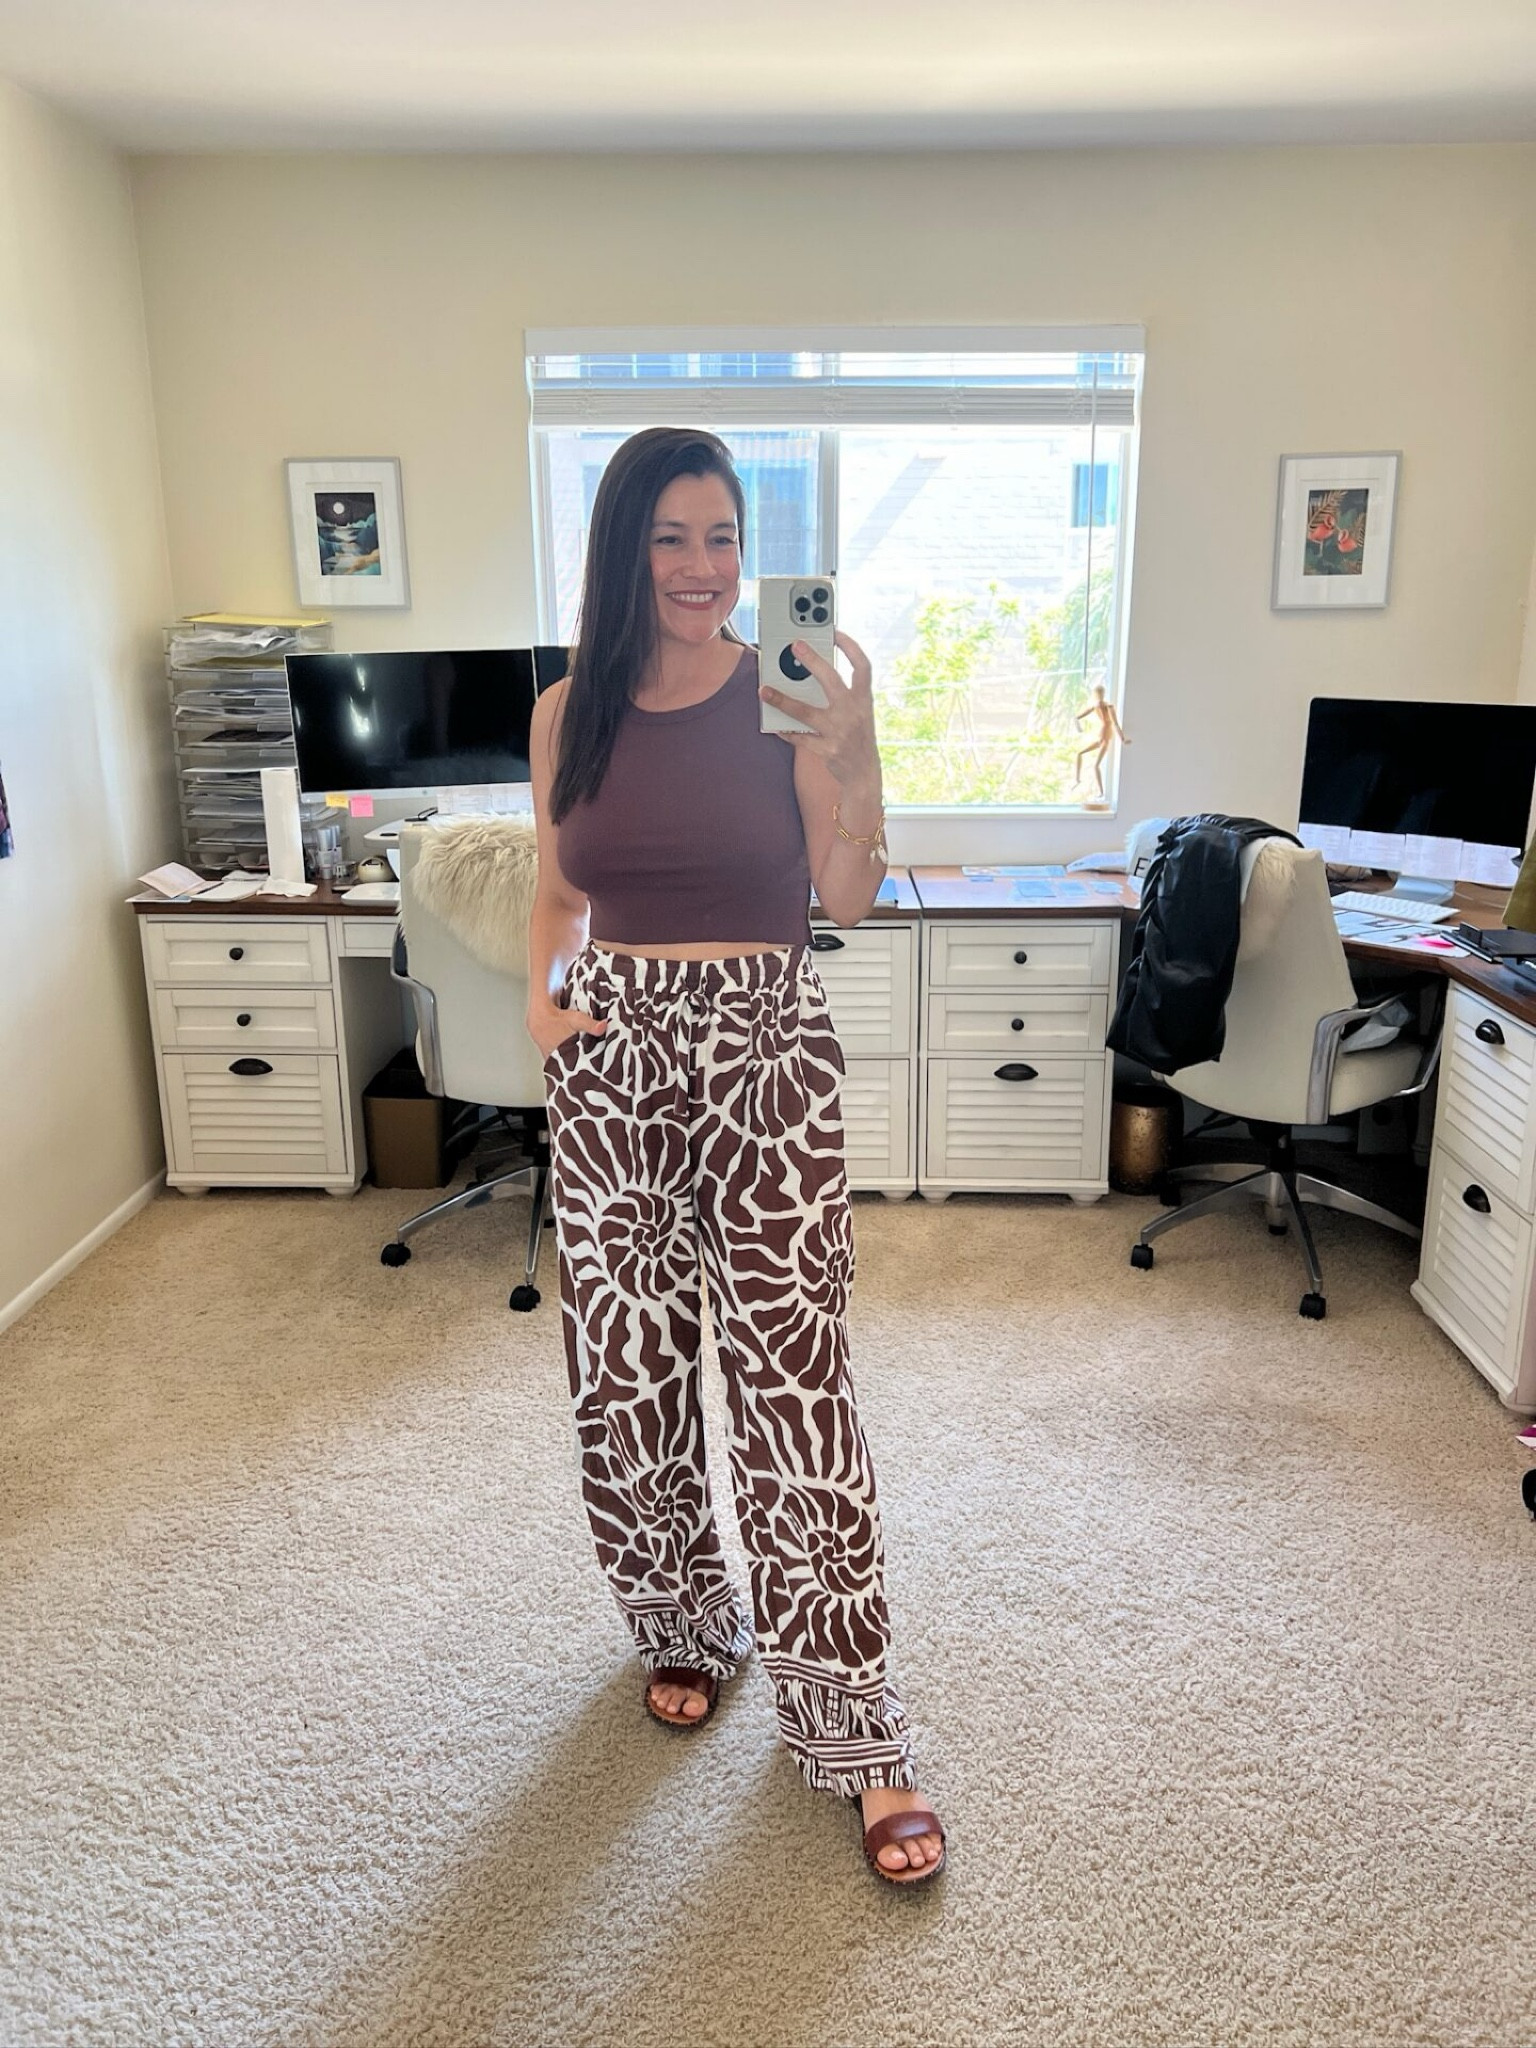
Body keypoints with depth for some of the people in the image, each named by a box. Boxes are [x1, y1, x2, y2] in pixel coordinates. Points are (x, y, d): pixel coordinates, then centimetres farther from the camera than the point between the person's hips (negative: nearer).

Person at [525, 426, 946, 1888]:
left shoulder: (787, 695, -2)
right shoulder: (570, 712, 7)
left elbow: (848, 897, -6)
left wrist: (856, 759, -21)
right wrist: (538, 998, -1)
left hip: (763, 1051, -3)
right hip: (611, 1057, 4)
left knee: (794, 1375, -4)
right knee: (626, 1360, 11)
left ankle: (852, 1729, 13)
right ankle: (683, 1625, 37)